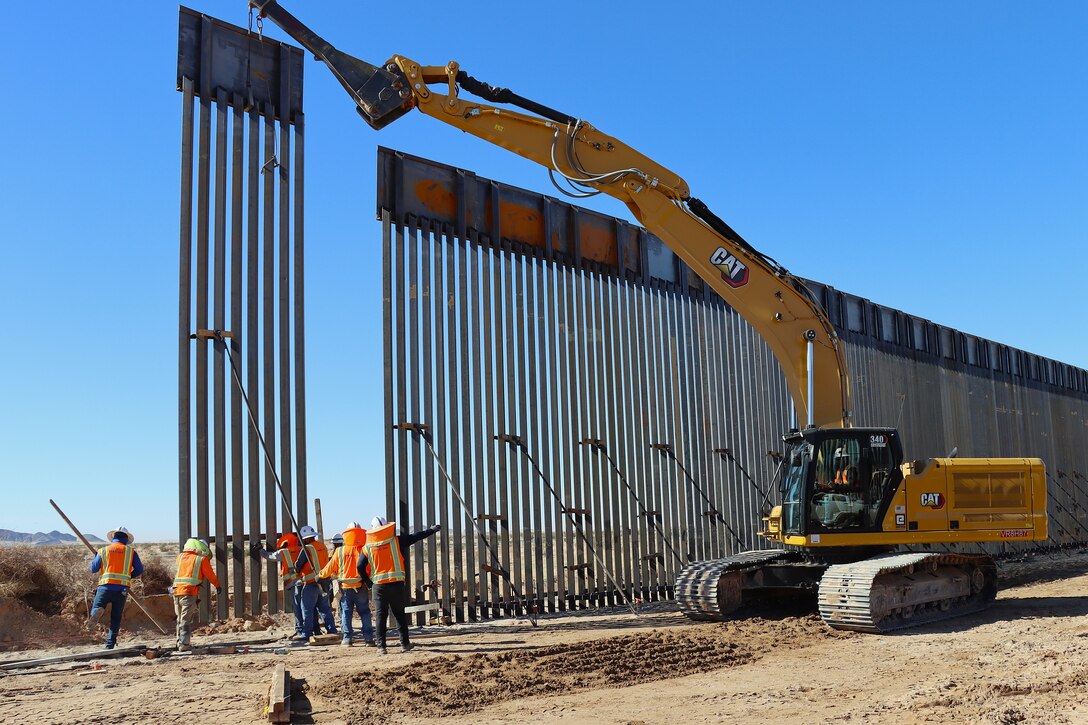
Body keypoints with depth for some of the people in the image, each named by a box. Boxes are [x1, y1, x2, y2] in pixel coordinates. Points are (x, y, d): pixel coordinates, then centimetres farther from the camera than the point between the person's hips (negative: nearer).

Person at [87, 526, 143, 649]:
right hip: (122, 588, 1)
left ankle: (97, 612, -35)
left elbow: (93, 569, 12)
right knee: (116, 618, 9)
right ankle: (110, 644, 4)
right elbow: (139, 570, 4)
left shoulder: (103, 551, 9)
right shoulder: (131, 552, 9)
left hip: (105, 587, -1)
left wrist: (95, 557, 31)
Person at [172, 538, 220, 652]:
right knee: (186, 620, -7)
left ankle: (180, 642, 17)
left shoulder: (181, 556, 16)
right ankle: (184, 644, -13)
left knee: (180, 619, 16)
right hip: (190, 591, -5)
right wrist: (217, 585, 25)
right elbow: (210, 575, 10)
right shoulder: (202, 558, 3)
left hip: (177, 590, 5)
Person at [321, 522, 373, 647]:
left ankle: (347, 639, 8)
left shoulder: (339, 551, -3)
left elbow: (330, 568, 7)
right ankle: (368, 638, 5)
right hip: (361, 588, -1)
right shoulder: (364, 550, -8)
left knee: (346, 613, 9)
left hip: (345, 588, 1)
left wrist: (321, 574, 24)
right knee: (365, 613, 7)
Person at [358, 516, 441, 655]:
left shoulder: (367, 547, 2)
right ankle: (405, 643, 16)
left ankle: (381, 646, 2)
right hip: (397, 584, 0)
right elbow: (415, 537, 6)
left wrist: (368, 583, 11)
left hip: (378, 586, 0)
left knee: (381, 616, 5)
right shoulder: (396, 541, -1)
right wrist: (432, 530, 19)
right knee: (399, 614, 12)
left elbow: (360, 567, -1)